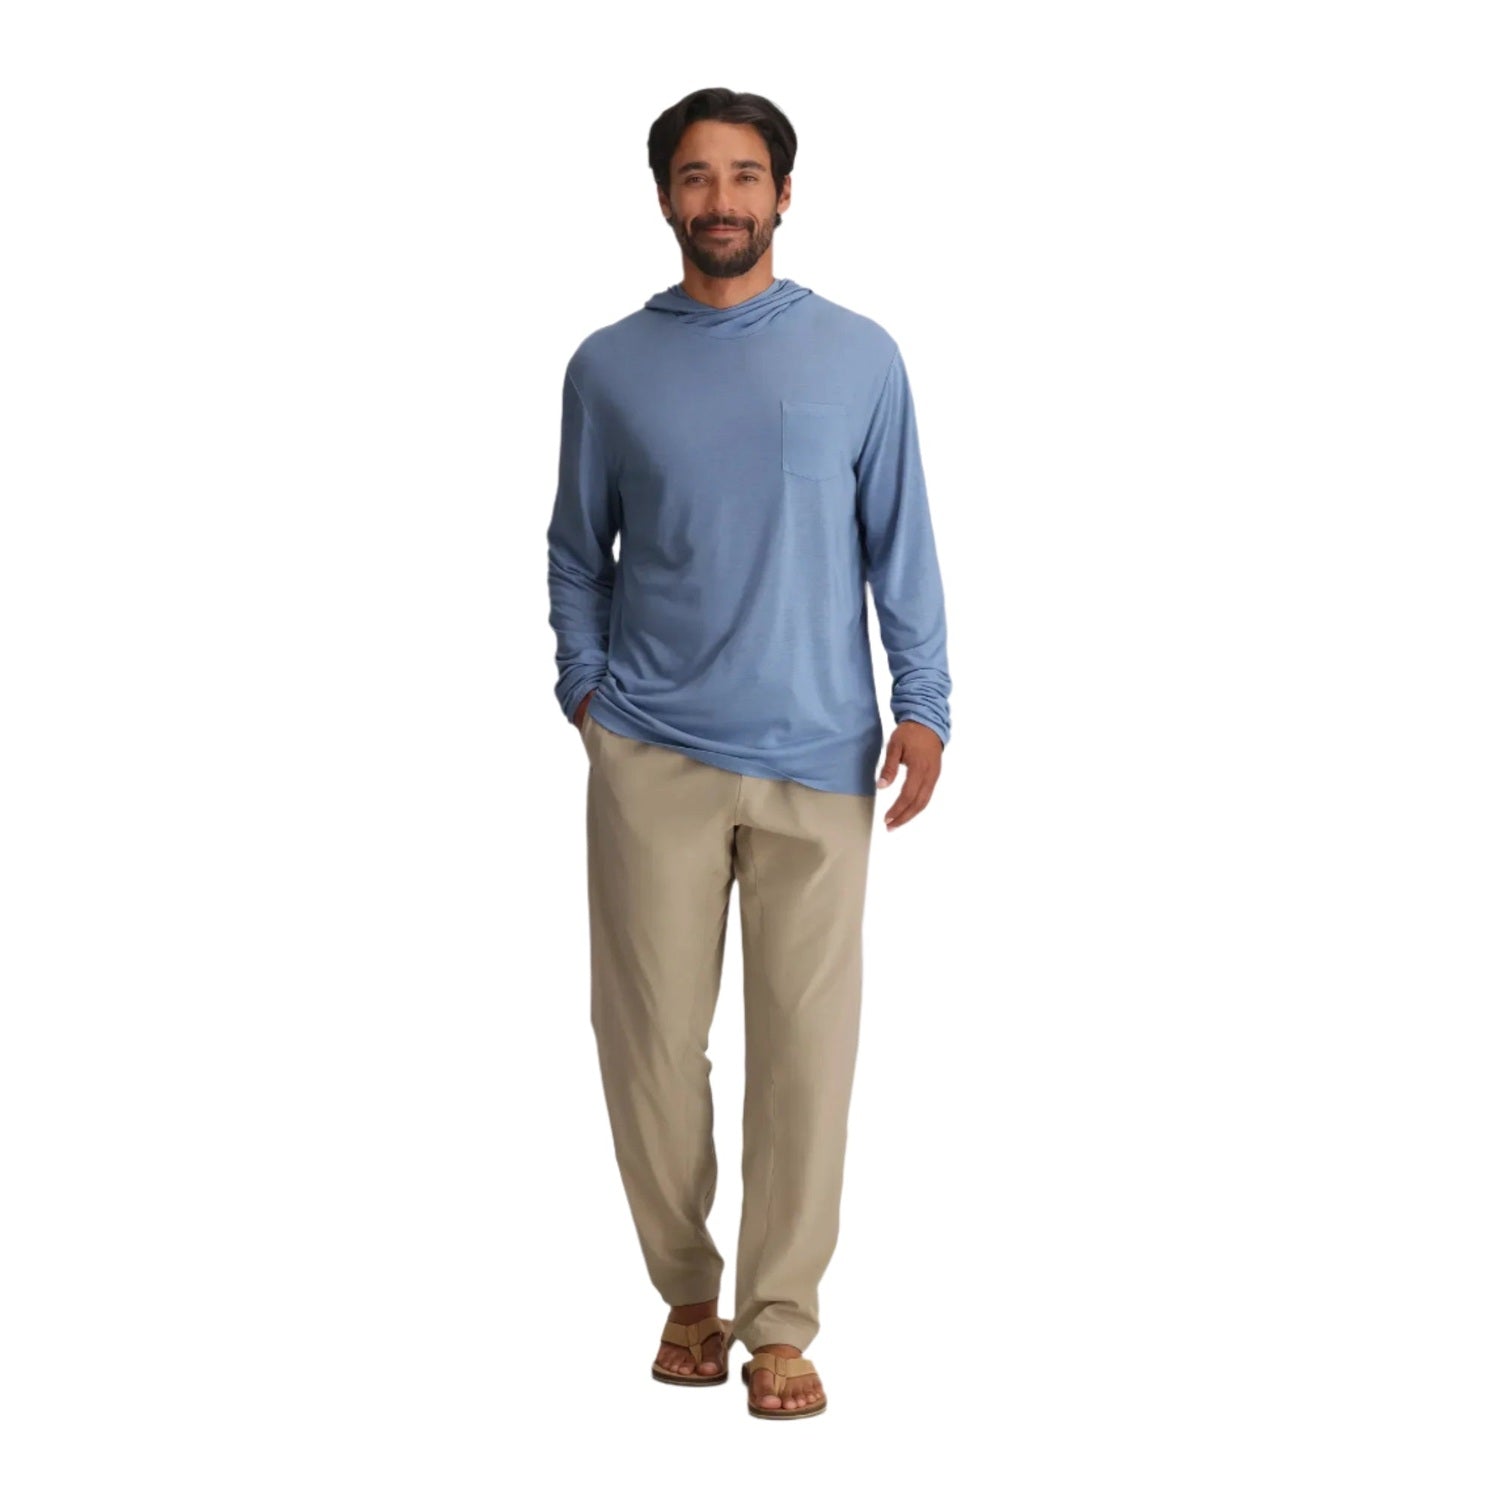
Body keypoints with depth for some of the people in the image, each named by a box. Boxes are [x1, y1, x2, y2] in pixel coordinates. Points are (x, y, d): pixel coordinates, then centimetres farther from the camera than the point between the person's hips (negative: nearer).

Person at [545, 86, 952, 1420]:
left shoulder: (860, 356, 3)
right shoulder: (608, 367, 4)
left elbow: (901, 544, 5)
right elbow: (576, 548, 13)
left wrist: (922, 703, -3)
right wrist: (583, 682, 2)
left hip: (819, 757, -1)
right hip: (651, 757, 1)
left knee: (805, 1044, 0)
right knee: (652, 1037, 3)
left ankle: (781, 1321, 10)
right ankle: (689, 1294, 21)